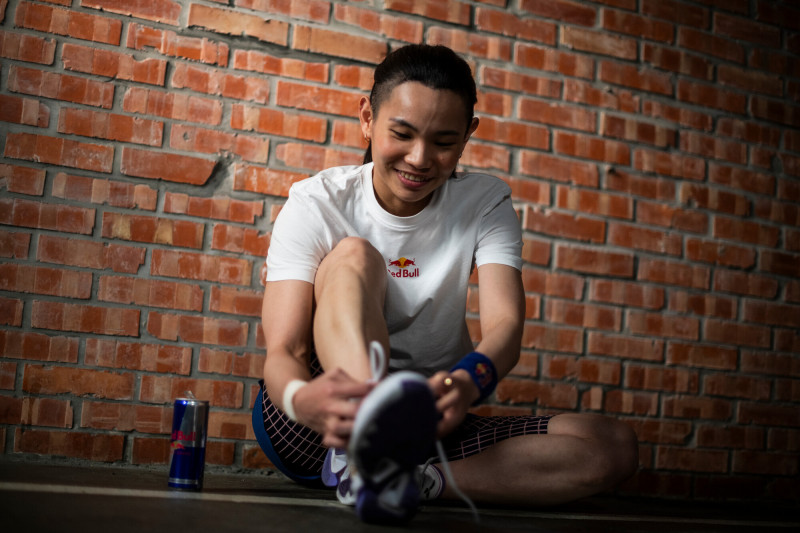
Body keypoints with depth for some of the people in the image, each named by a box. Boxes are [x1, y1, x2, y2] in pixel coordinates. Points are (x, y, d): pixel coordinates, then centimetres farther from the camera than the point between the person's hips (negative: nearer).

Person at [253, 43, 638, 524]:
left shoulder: (485, 204, 0)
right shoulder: (317, 204, -7)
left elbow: (505, 322, -16)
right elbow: (283, 350, -18)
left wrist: (470, 379, -41)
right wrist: (302, 399, -44)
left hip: (424, 425, 3)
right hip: (316, 429, -2)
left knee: (614, 448, -18)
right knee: (354, 255, -26)